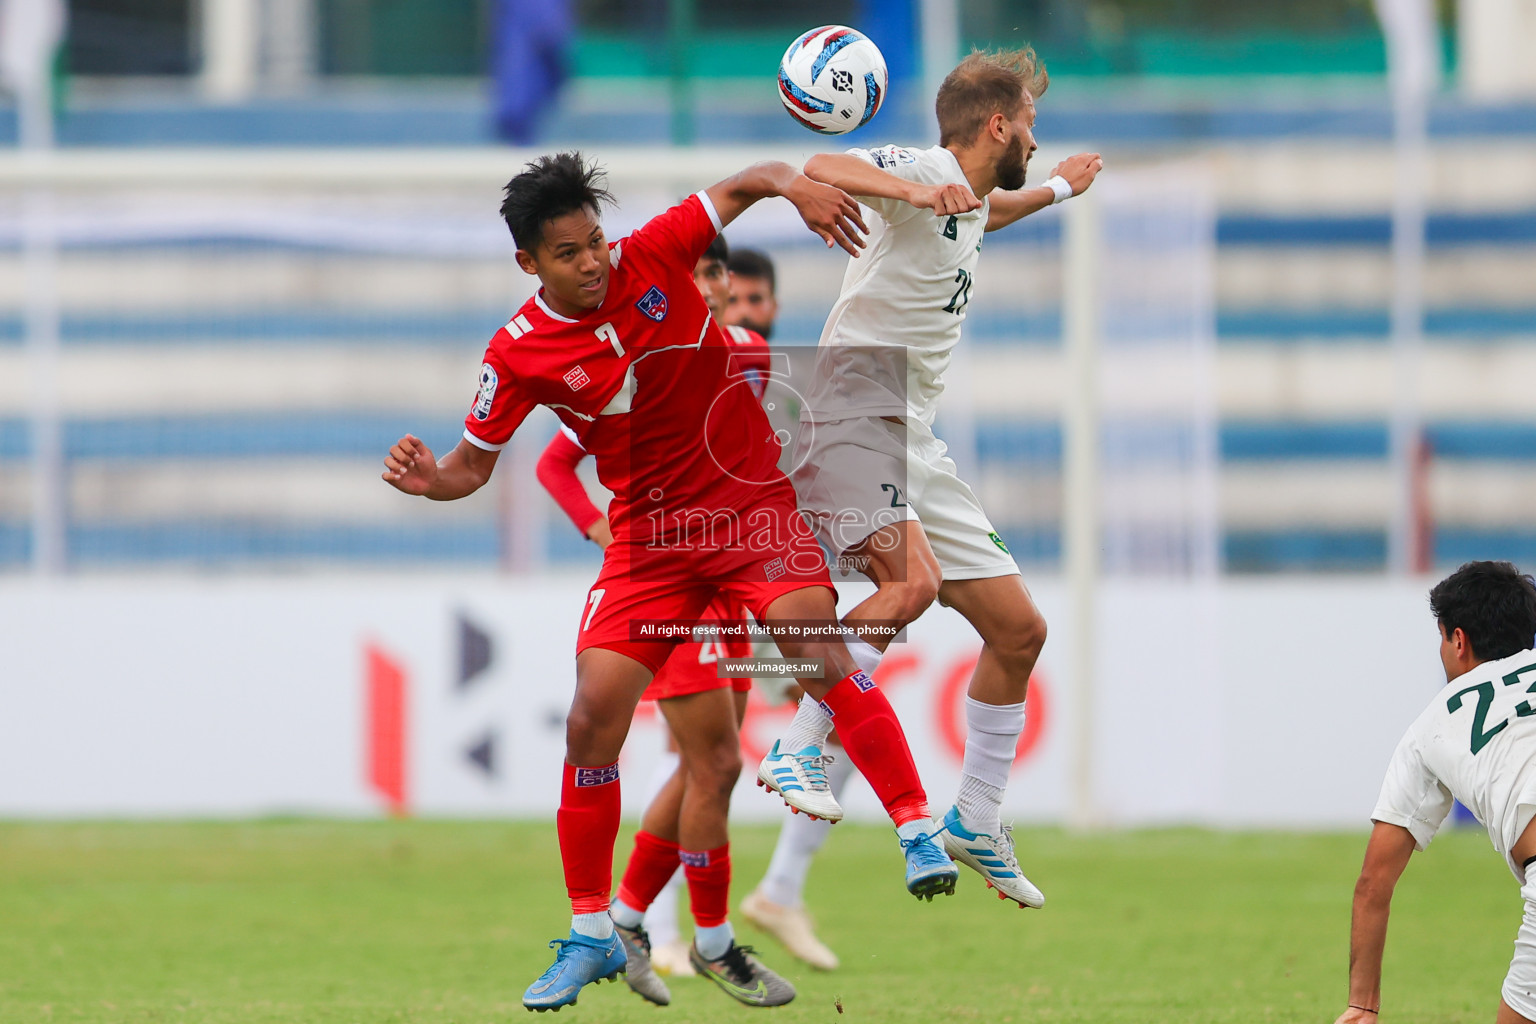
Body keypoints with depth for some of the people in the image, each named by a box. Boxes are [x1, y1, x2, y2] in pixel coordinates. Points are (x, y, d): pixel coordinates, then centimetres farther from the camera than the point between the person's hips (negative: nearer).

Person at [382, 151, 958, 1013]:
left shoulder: (653, 257, -7)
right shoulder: (521, 354, -6)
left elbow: (743, 185, 1)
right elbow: (473, 465, 3)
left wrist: (795, 185, -21)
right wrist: (430, 480, -19)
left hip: (753, 502, -1)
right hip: (649, 536, 1)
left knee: (814, 640, -28)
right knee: (593, 720, -7)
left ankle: (920, 832, -27)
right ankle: (591, 936, 8)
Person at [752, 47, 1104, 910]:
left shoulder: (969, 200, 18)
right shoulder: (922, 169, -10)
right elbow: (822, 168, -31)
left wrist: (1056, 190, 56)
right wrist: (911, 190, -46)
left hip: (916, 447, 10)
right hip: (851, 419, -10)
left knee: (1019, 628, 8)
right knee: (914, 581, -34)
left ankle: (977, 826, 19)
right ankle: (798, 752, -25)